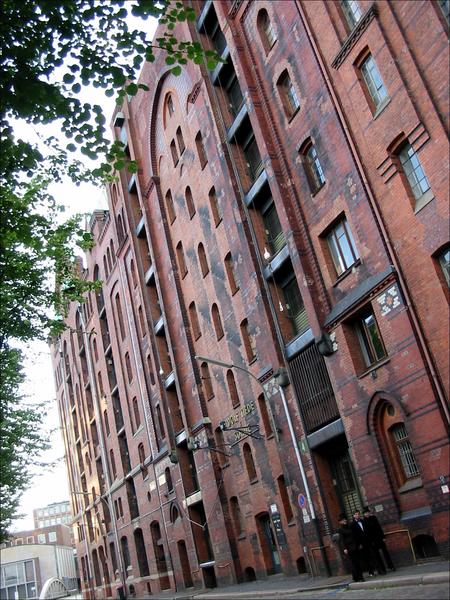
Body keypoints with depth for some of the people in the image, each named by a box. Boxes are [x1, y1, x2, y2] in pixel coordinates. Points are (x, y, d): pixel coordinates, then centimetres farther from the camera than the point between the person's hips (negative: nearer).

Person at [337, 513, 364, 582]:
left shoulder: (350, 526, 14)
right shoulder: (340, 530, -3)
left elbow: (354, 536, 18)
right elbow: (341, 540, -8)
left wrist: (358, 544, 15)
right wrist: (344, 548, -17)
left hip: (355, 547, 5)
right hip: (348, 548, -5)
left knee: (358, 562, 3)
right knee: (353, 563, -6)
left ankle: (360, 577, 9)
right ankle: (355, 578, 0)